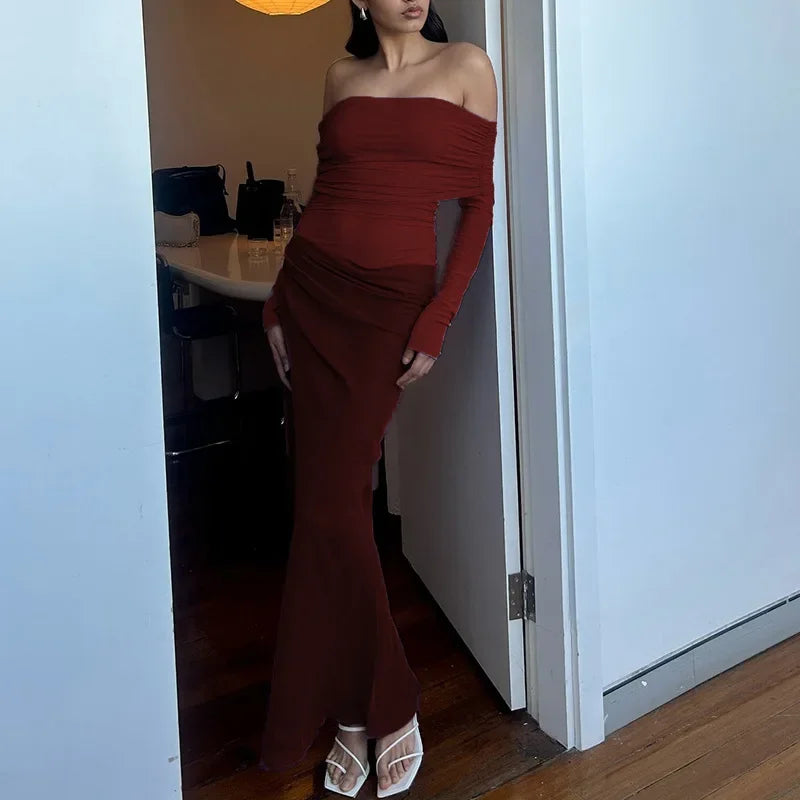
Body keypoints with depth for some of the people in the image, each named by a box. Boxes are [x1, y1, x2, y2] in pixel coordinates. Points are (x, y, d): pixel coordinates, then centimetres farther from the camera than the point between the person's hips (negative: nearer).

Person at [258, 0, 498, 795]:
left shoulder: (466, 66, 1)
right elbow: (322, 194, 16)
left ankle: (379, 708, 10)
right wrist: (278, 303, 8)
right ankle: (361, 712, 16)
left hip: (390, 302, -4)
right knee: (330, 501, 4)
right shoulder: (342, 75, 12)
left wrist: (437, 320, -8)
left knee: (331, 507, -8)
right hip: (313, 291, 4)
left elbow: (480, 203, -1)